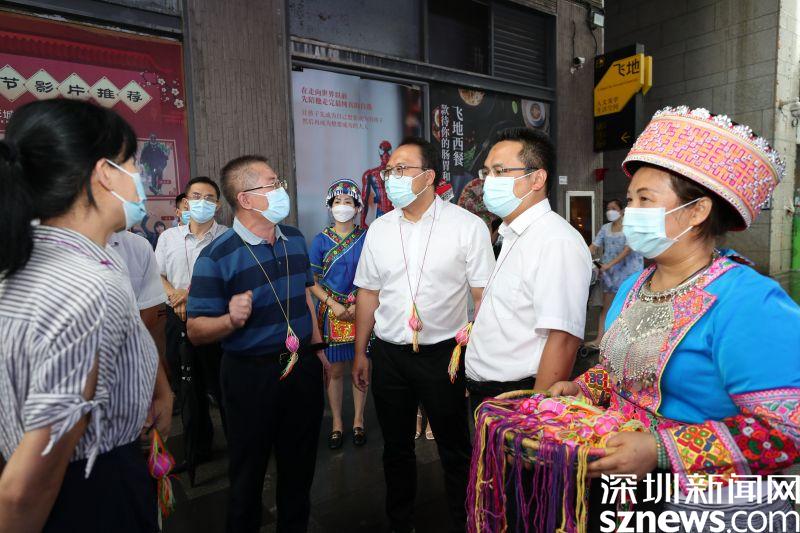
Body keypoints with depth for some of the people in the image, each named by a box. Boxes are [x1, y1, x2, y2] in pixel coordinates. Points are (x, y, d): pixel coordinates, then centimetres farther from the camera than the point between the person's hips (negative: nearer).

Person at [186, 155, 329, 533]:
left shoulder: (295, 239, 3)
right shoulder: (216, 256, -17)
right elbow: (195, 331, -14)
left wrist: (317, 347, 14)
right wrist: (231, 320, -34)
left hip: (303, 367, 6)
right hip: (252, 374, -5)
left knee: (300, 465, 21)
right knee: (248, 474, 14)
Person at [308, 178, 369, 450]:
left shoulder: (366, 238, 0)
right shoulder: (321, 240, 0)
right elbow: (312, 282, 1)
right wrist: (334, 305, -11)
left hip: (361, 311, 0)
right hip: (332, 311, 0)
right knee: (335, 370, 8)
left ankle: (358, 421, 25)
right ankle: (337, 423, 24)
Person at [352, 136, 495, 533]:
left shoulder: (467, 226, -8)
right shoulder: (379, 229, 4)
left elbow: (484, 296, -7)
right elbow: (368, 294, 9)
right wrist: (360, 352, 10)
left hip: (444, 354, -3)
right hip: (388, 355, 4)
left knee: (455, 450, 12)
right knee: (396, 448, 18)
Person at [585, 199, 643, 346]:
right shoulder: (605, 228, 8)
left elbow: (627, 250, -18)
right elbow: (594, 246, 1)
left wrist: (609, 264, -26)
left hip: (628, 270, -4)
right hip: (610, 272, 4)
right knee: (606, 306, 1)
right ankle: (599, 339, -1)